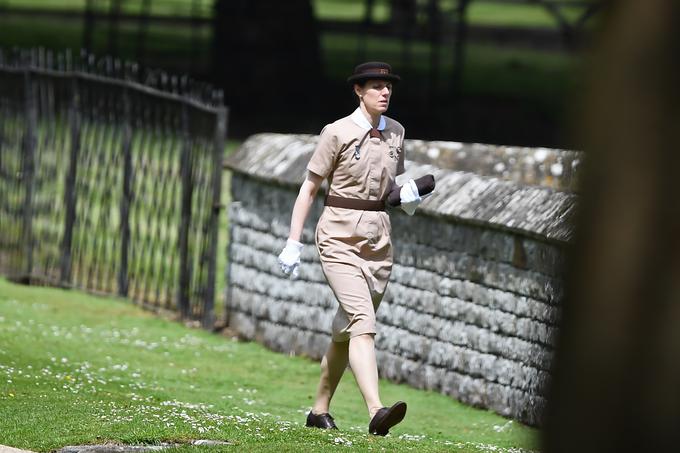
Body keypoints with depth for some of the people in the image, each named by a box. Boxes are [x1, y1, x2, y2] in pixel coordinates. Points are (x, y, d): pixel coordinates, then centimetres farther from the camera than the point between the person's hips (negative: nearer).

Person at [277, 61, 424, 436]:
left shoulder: (395, 133, 10)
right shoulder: (338, 133, -7)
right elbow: (309, 187, -3)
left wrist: (407, 194, 1)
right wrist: (293, 243, -7)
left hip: (378, 236, 6)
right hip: (340, 236, -6)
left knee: (348, 327, 12)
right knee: (362, 320, -21)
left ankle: (319, 409, 25)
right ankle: (376, 411, -33)